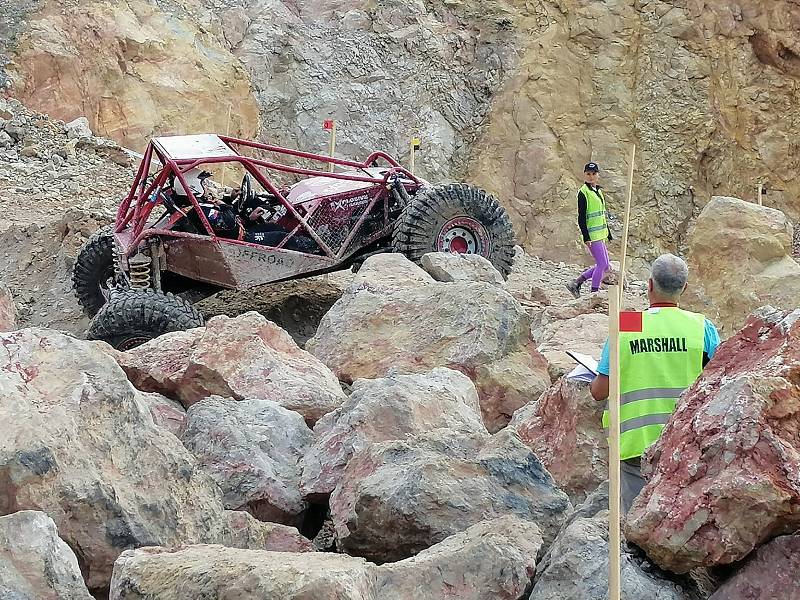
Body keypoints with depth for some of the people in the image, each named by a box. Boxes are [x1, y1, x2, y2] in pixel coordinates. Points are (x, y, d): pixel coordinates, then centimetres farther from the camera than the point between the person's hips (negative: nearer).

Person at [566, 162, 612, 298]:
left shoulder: (598, 191, 16)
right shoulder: (583, 192, -11)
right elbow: (581, 217, -15)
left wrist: (608, 234, 21)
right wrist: (586, 237, -21)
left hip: (600, 235, 9)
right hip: (592, 235, -9)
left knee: (605, 266, 10)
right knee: (602, 264, -8)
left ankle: (576, 284, 17)